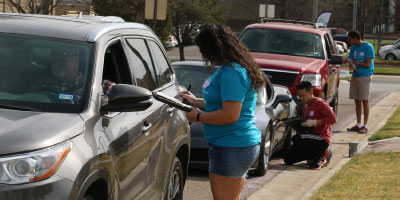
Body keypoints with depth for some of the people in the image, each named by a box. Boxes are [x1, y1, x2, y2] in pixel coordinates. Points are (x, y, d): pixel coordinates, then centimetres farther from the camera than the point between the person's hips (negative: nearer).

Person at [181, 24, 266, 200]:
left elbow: (230, 115, -25)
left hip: (231, 148, -11)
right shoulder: (227, 69, 15)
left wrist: (198, 116, -12)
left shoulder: (231, 73, -19)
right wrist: (196, 101, 21)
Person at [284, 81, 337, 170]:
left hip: (322, 139, -9)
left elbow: (333, 118, -19)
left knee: (297, 139, -33)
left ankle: (320, 157, -13)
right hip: (311, 136, 9)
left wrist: (315, 122, -23)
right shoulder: (305, 106, 17)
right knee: (288, 159, 1)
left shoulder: (320, 103, -10)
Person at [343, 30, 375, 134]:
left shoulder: (368, 47, -8)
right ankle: (358, 125, 15)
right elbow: (351, 61, 12)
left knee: (364, 101, -4)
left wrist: (353, 62, -12)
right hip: (355, 76, 6)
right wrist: (350, 63, -12)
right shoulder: (353, 48, 12)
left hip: (365, 77, -6)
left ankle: (365, 126, -1)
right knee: (357, 101, 8)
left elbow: (367, 64, -12)